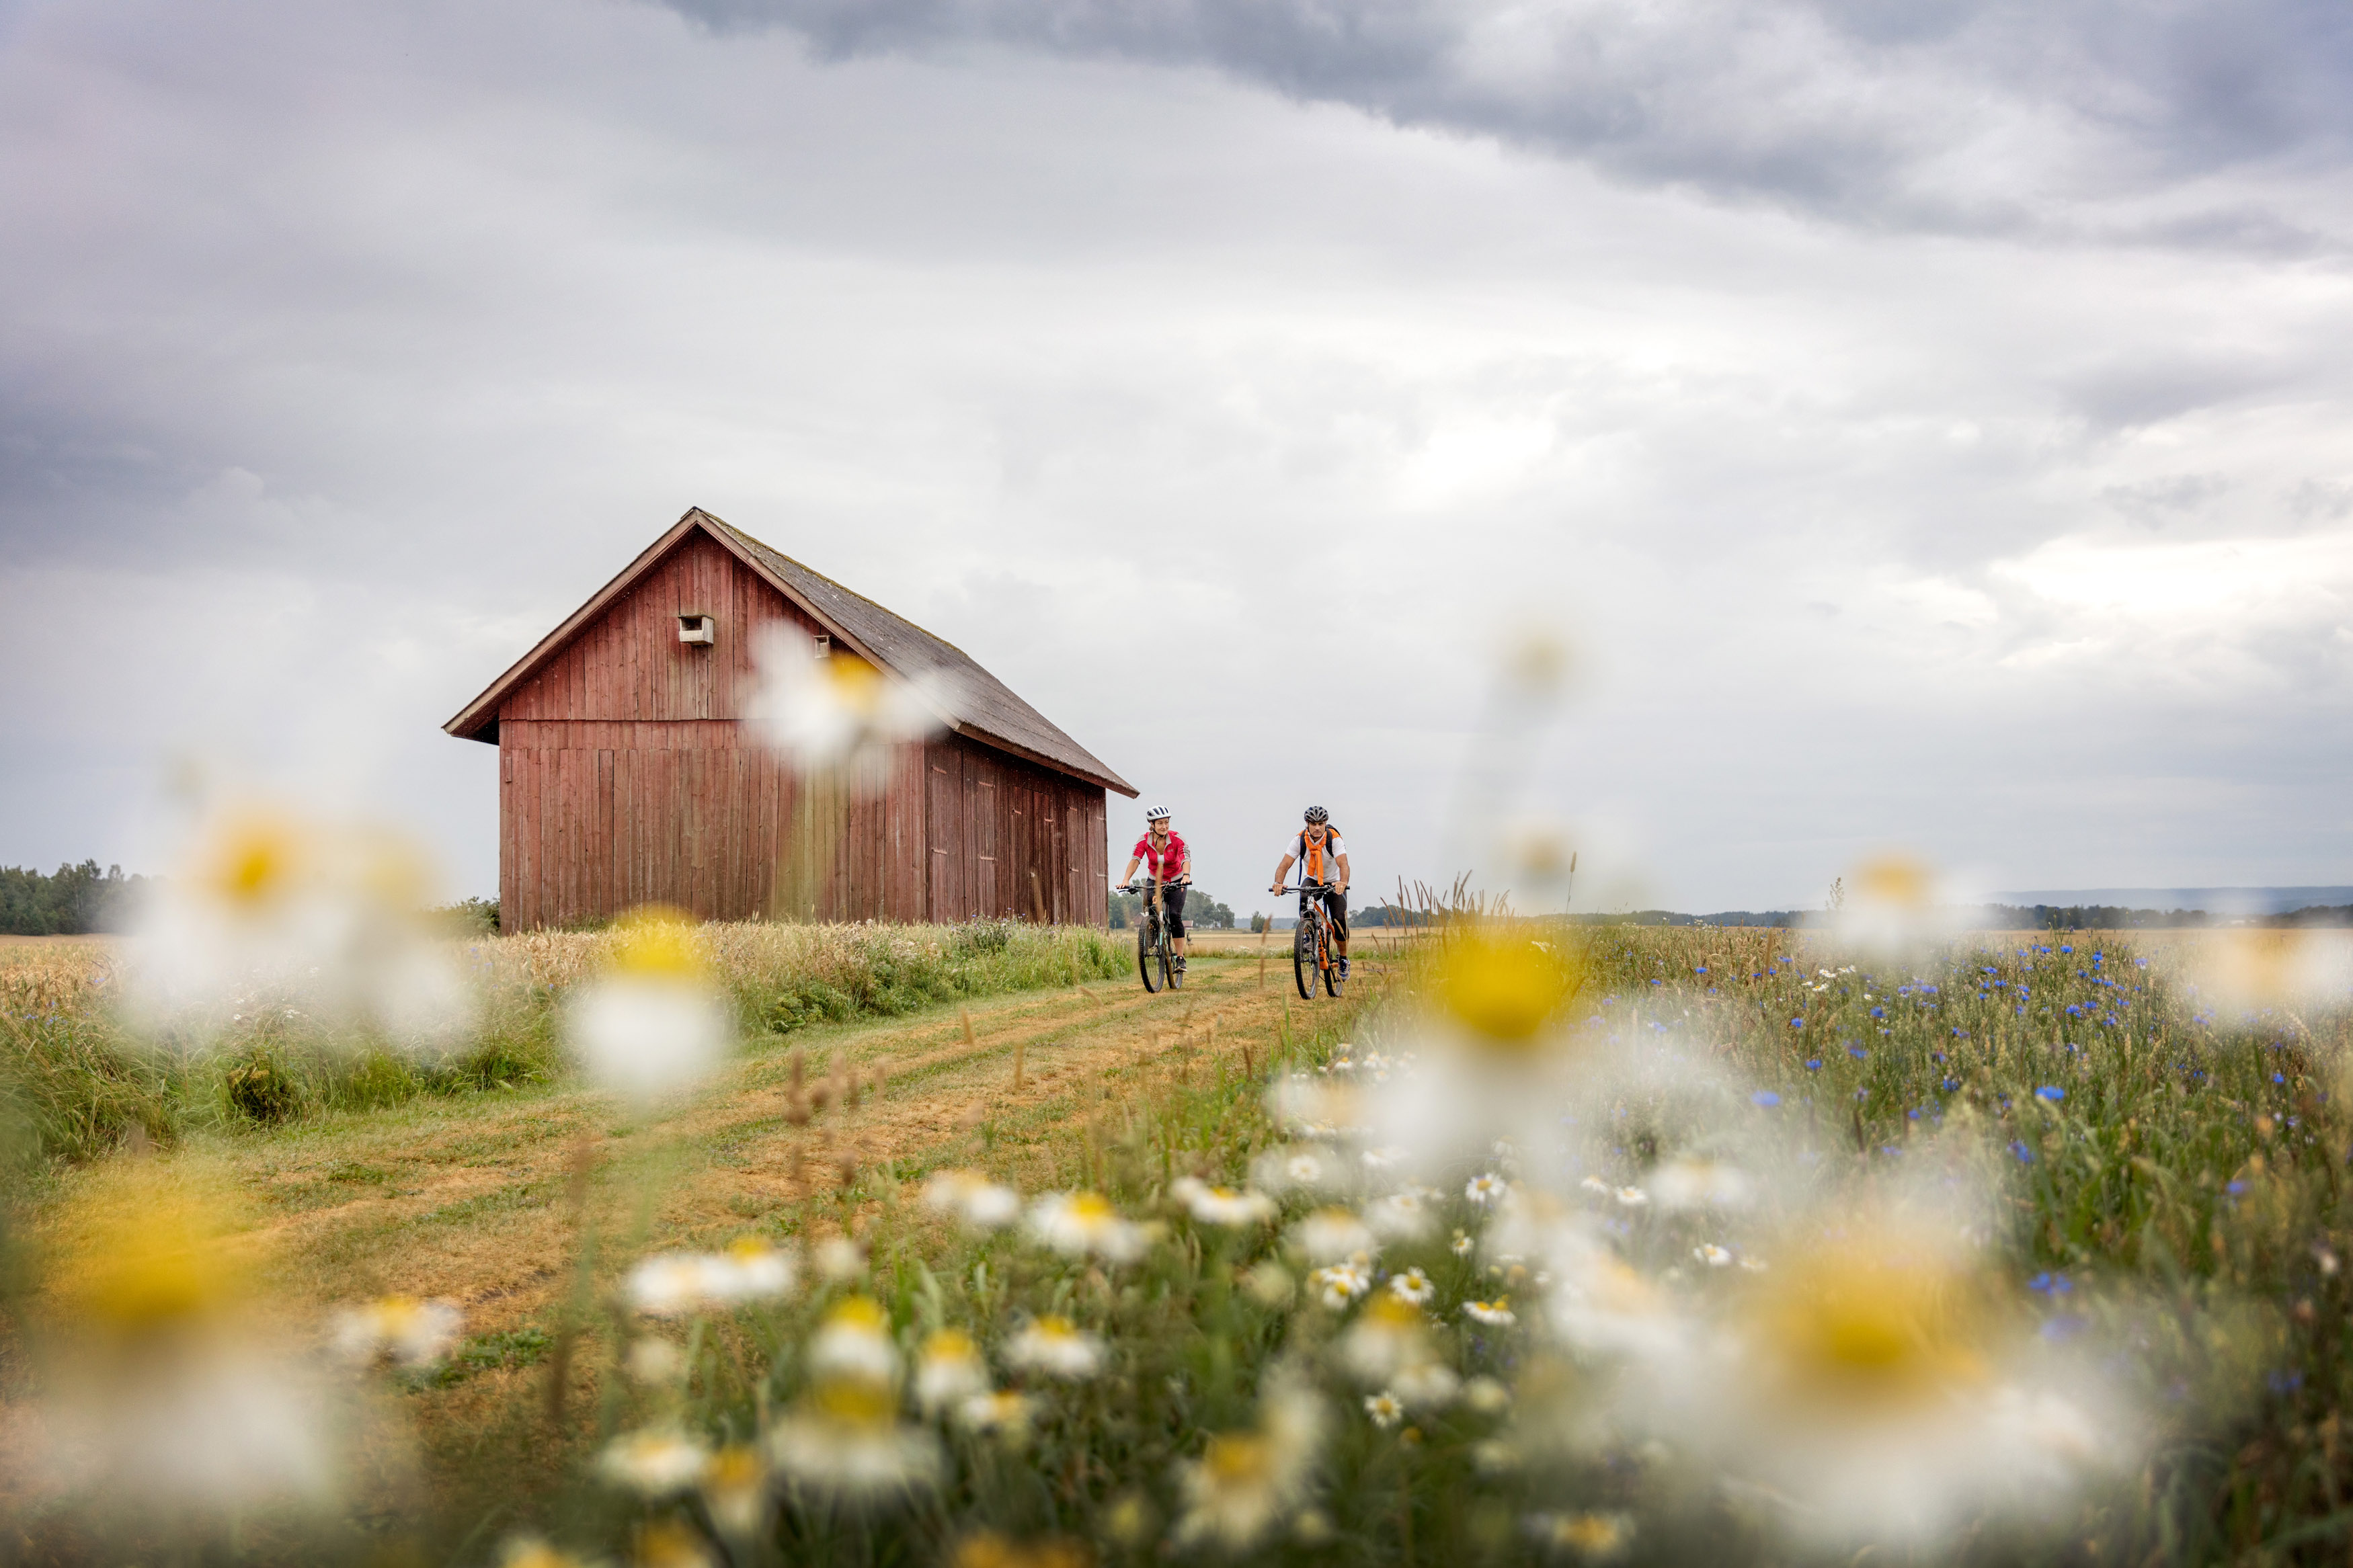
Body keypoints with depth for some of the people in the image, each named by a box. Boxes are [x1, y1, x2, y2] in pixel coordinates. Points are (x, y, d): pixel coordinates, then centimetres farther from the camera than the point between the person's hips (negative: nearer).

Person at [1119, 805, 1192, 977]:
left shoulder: (1177, 839, -20)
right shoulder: (1144, 840, -15)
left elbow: (1186, 858, -33)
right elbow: (1135, 860, -27)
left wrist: (1186, 875, -54)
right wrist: (1126, 880, -44)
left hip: (1176, 883, -2)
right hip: (1155, 882, 2)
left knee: (1174, 916, -22)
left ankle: (1180, 958, -17)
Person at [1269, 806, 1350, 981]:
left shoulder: (1334, 839, -27)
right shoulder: (1300, 841, -22)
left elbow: (1343, 864, -41)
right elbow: (1285, 865, -29)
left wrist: (1343, 883, -62)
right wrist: (1278, 883, -50)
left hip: (1334, 882, -1)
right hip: (1311, 880, 1)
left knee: (1340, 921, -15)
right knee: (1304, 903, -34)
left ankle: (1343, 960, 8)